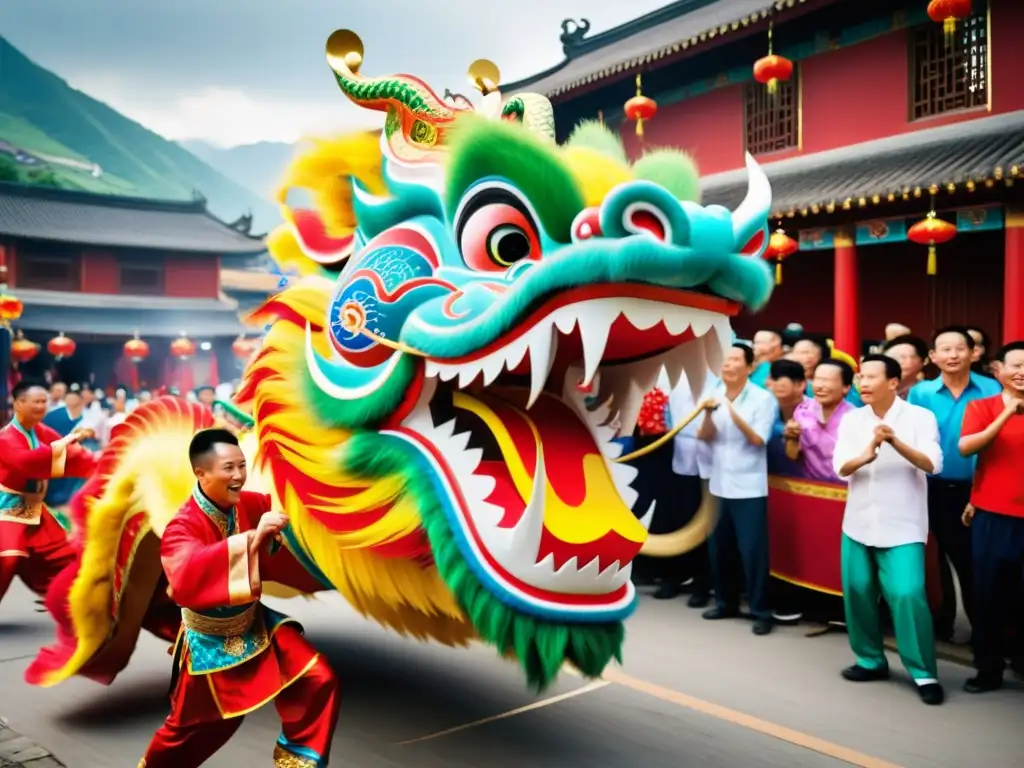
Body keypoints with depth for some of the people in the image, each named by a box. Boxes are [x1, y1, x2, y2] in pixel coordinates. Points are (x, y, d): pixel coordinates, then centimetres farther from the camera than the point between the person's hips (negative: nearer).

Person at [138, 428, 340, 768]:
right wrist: (252, 538, -54)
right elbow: (186, 578, -47)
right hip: (209, 642, -4)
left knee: (318, 680, -8)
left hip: (255, 625, 4)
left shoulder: (250, 504, -12)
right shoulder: (182, 527, -27)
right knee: (192, 726, 15)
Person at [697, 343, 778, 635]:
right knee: (719, 548, 12)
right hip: (719, 485, 5)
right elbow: (705, 437, 0)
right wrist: (708, 414, -19)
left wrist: (734, 413, -26)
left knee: (752, 550, -3)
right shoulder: (714, 395, 5)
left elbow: (758, 440, -14)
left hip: (749, 488, -5)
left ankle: (761, 611, 9)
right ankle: (726, 602, 28)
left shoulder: (763, 398, -8)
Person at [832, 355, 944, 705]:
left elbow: (932, 465, -18)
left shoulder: (920, 417, -6)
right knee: (857, 592, 7)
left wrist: (896, 442, -35)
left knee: (907, 596, -12)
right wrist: (865, 456, -30)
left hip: (902, 527, -4)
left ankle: (925, 674, 3)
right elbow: (841, 468, -7)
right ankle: (871, 660, 26)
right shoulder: (851, 420, 3)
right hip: (858, 524, 4)